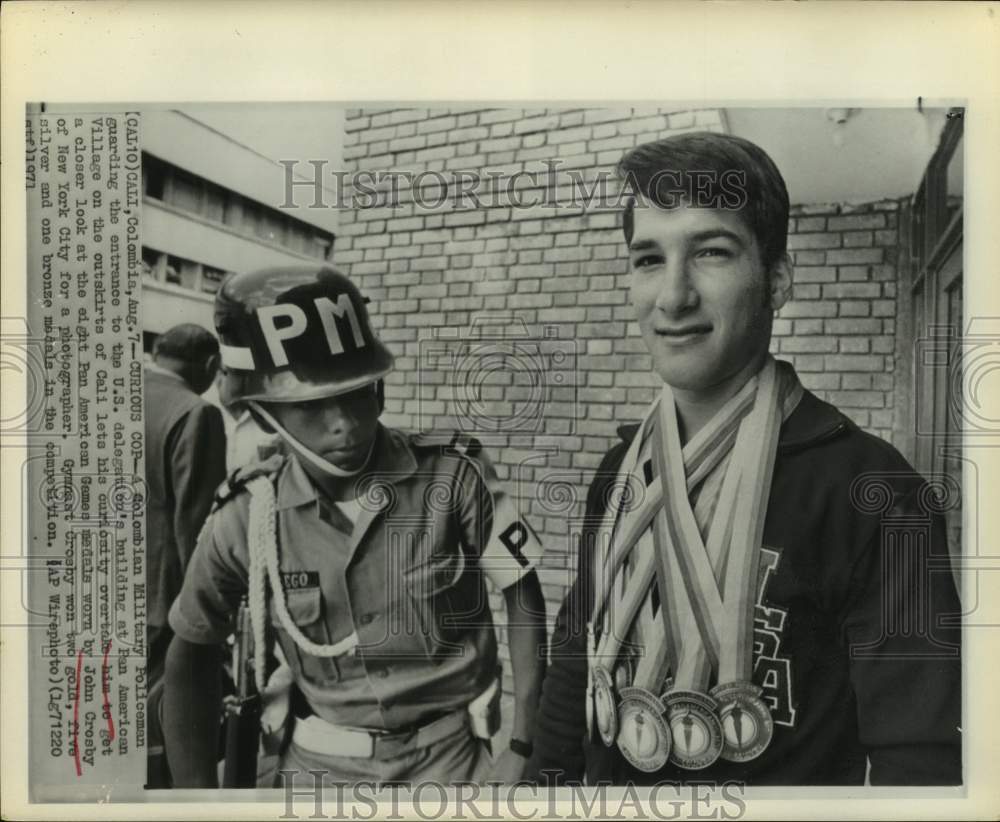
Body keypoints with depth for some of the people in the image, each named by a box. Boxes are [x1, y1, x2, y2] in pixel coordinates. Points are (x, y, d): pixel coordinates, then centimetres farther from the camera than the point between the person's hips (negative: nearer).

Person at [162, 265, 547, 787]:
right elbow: (191, 651, 1)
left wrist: (524, 748, -11)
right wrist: (196, 786, 1)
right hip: (321, 762, 2)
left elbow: (524, 600, -10)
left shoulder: (453, 476, -20)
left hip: (449, 752, -1)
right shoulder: (248, 517, -14)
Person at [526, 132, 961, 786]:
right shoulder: (621, 472, -6)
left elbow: (922, 758, -19)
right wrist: (549, 774, 4)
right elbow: (578, 659, 3)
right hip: (606, 777, 5)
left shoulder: (870, 493, -22)